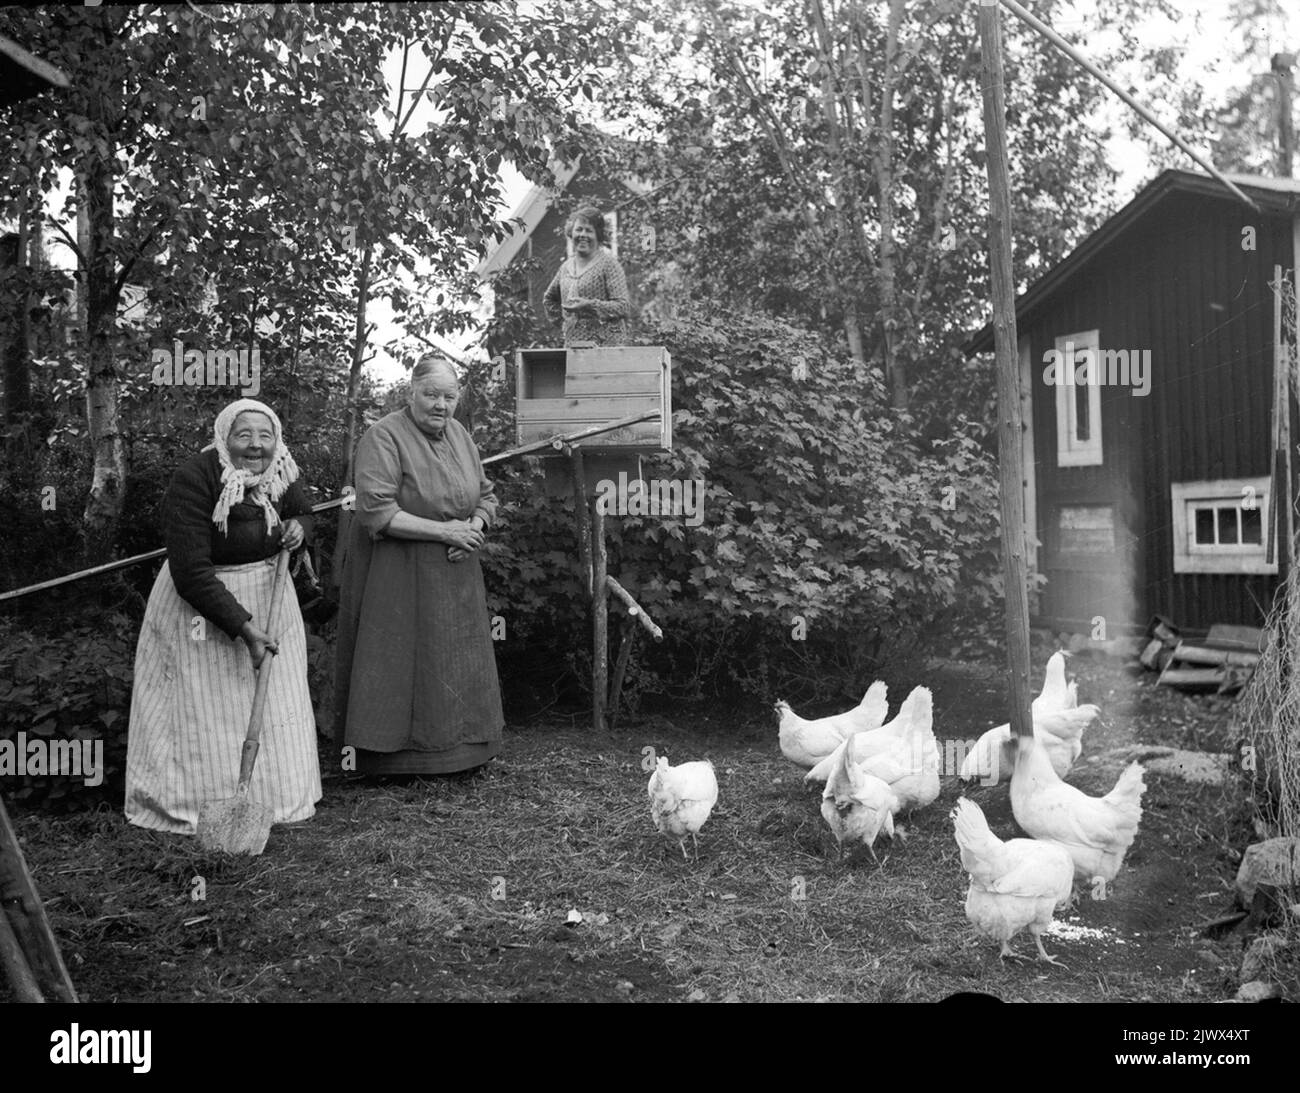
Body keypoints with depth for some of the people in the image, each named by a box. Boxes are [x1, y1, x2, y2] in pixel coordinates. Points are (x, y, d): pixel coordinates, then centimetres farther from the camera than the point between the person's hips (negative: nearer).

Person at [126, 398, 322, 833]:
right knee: (208, 708, 1)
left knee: (273, 699, 13)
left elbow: (303, 510, 18)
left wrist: (298, 528, -8)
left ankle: (274, 793, 29)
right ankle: (200, 799, 18)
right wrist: (243, 628, -28)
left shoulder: (280, 474, -6)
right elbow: (191, 573, -27)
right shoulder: (193, 479, -24)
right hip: (202, 608, -6)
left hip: (268, 598, 6)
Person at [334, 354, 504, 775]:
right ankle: (392, 750, 12)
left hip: (454, 577, 7)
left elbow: (486, 497, 16)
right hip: (397, 578, -6)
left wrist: (473, 529, -7)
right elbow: (376, 512, -22)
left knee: (455, 670, 10)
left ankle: (456, 750, 21)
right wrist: (443, 531, -20)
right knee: (400, 665, 0)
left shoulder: (459, 434, 10)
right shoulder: (384, 437, -13)